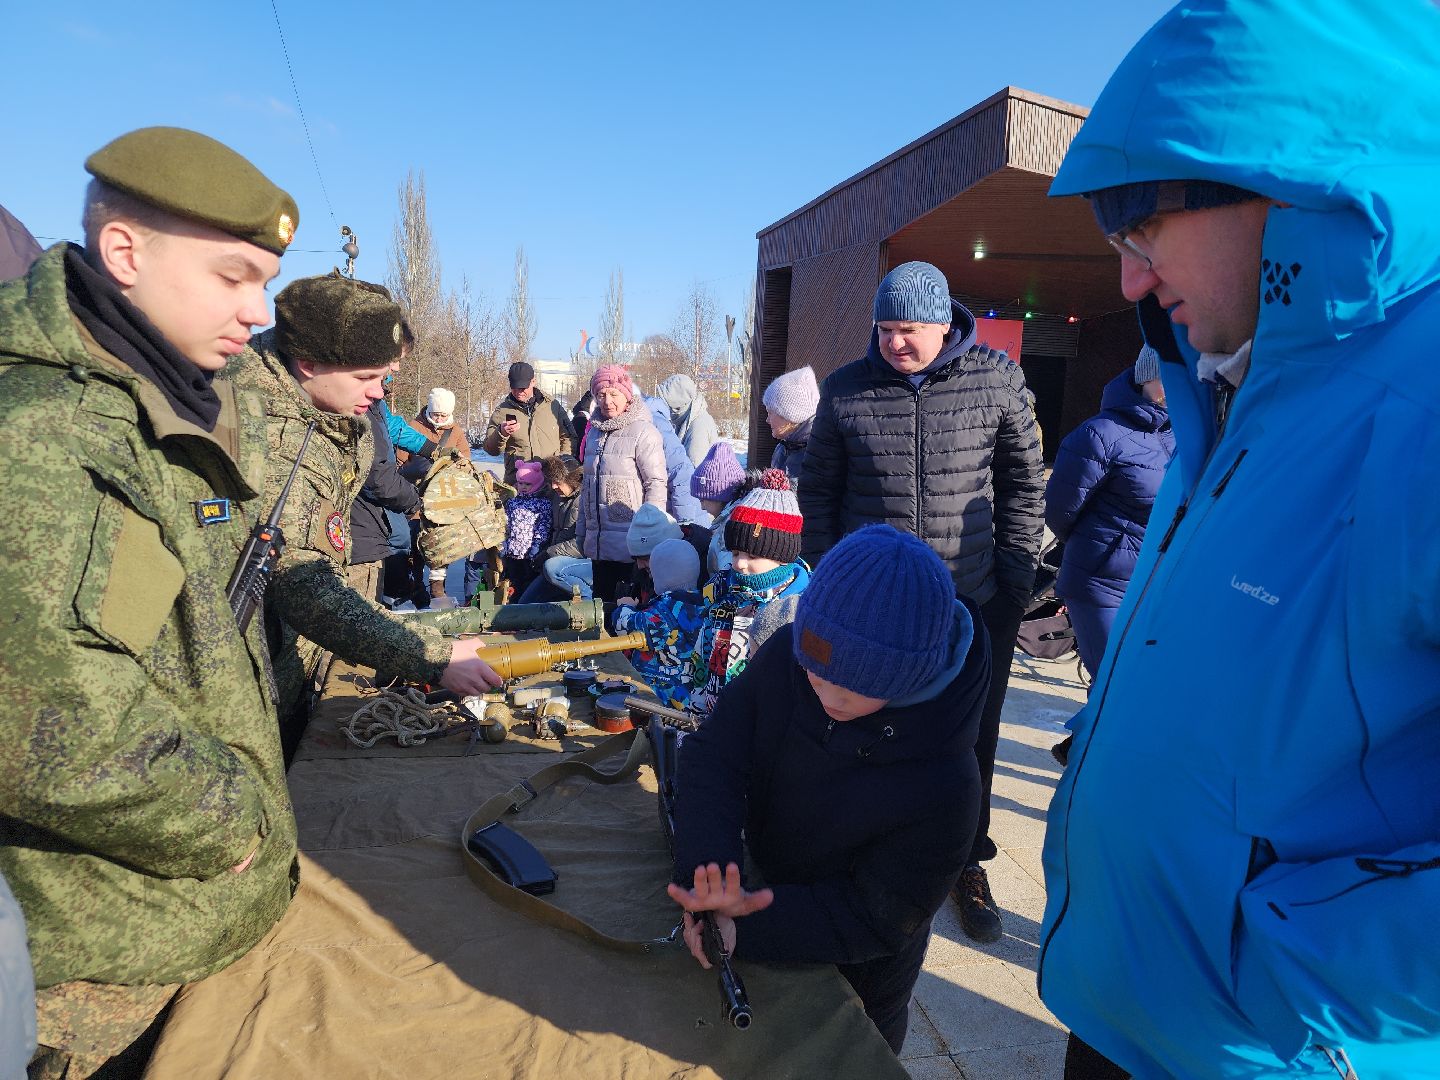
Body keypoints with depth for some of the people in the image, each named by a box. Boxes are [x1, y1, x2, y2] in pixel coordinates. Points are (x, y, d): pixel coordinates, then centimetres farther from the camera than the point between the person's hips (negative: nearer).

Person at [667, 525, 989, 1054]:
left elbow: (874, 921, -28)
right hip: (762, 887, 4)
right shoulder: (786, 656, -26)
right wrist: (707, 871, -38)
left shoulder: (940, 785, -36)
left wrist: (744, 931, -39)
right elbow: (714, 756, -22)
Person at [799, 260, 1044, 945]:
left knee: (970, 742, 13)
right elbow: (819, 492, 7)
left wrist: (1017, 576, 0)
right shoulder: (846, 391, 0)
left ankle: (967, 864, 35)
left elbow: (1024, 483, 4)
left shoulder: (998, 381, -3)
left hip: (976, 604, 0)